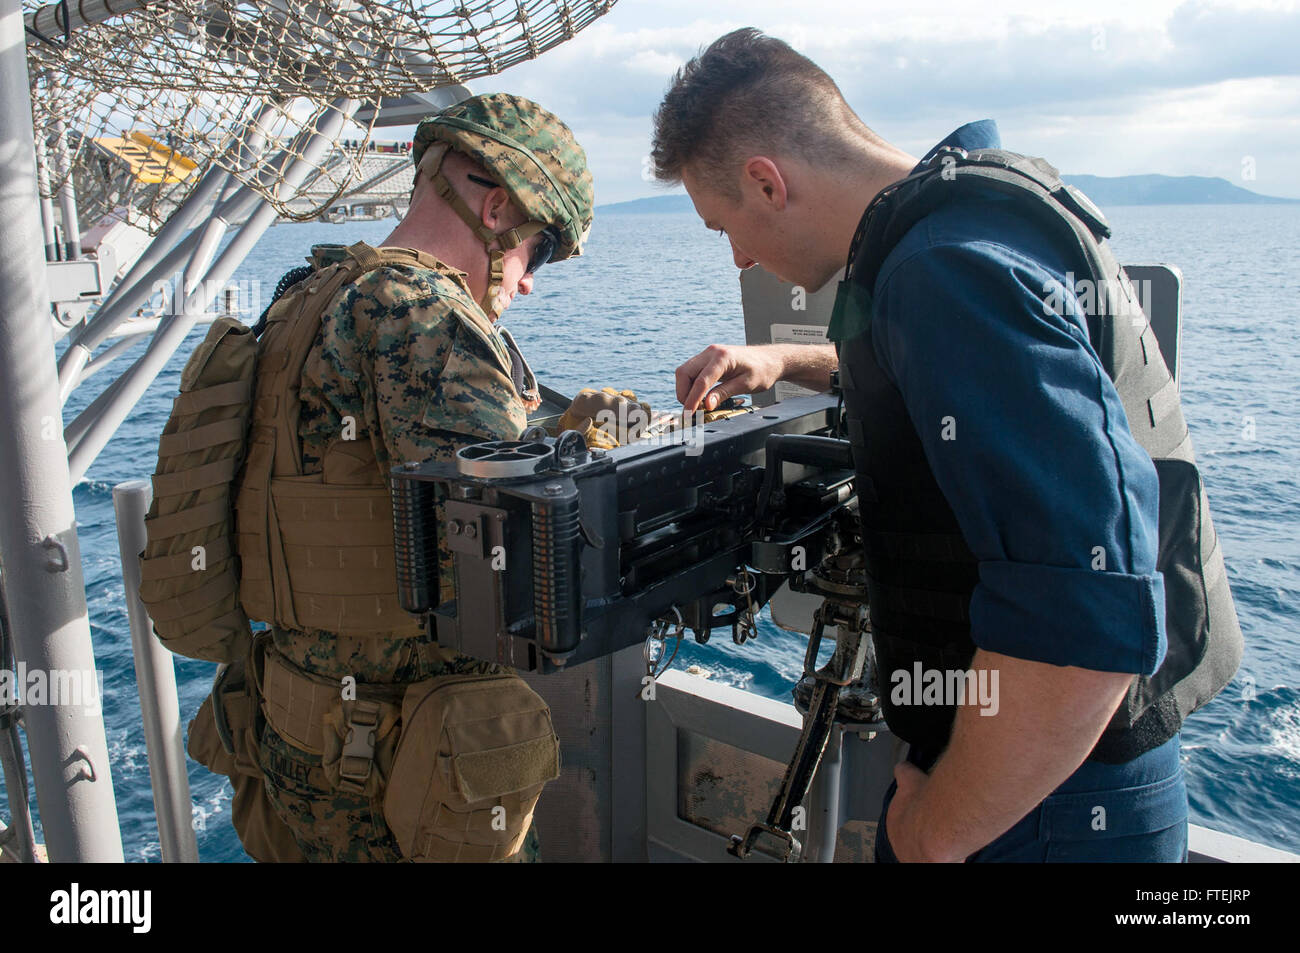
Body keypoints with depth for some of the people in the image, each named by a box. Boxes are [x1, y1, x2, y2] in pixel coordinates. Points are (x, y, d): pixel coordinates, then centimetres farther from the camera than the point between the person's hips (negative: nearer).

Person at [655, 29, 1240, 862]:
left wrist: (938, 828, -20)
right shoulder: (978, 202, 5)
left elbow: (1088, 621, -35)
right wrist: (785, 363, 20)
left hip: (1055, 804, -9)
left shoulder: (950, 273, -26)